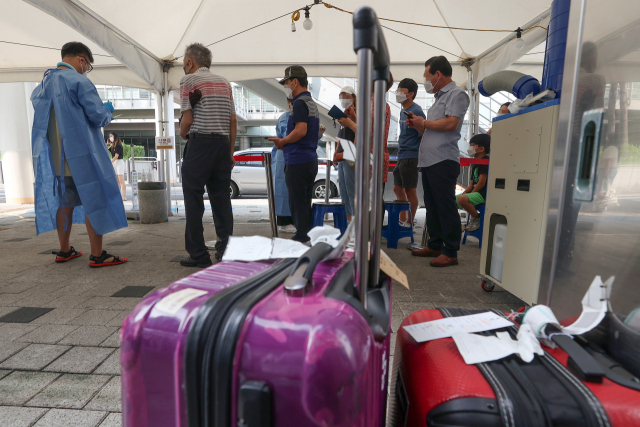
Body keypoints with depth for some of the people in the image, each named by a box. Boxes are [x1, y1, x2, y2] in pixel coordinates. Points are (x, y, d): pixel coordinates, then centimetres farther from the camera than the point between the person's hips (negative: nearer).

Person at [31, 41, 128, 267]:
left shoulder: (44, 82, 13)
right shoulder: (79, 81, -11)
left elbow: (36, 103, 25)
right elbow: (98, 116, -13)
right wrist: (108, 110, 9)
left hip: (56, 157, 8)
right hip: (82, 155, -8)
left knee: (65, 202, 15)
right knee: (94, 201, -3)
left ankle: (64, 250, 24)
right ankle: (97, 255, -1)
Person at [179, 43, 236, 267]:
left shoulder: (188, 80, 2)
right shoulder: (224, 83, 18)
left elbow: (188, 119, -7)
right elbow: (233, 121, 13)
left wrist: (182, 133, 15)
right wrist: (230, 153, 15)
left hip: (200, 143, -6)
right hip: (223, 143, 6)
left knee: (194, 200, 0)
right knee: (221, 199, 7)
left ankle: (198, 255, 3)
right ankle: (226, 251, 9)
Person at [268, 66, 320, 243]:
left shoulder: (300, 103, -11)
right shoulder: (312, 103, 19)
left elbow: (301, 130, -23)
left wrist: (282, 141, -7)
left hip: (298, 162, -10)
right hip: (311, 160, 10)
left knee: (297, 205, -4)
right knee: (305, 205, 14)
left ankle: (301, 239, 1)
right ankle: (307, 238, 21)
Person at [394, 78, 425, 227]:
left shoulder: (416, 111, -11)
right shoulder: (403, 111, 16)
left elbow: (423, 135, -11)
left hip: (411, 156, -10)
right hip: (401, 156, 10)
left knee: (410, 190, -2)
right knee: (398, 188, 13)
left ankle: (410, 222, 8)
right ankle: (402, 220, 24)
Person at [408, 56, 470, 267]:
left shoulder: (457, 94, -3)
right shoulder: (439, 97, 25)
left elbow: (451, 123, -18)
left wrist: (424, 122, -6)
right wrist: (417, 125, 11)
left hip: (444, 160, -9)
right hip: (429, 161, 10)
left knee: (446, 207, -7)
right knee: (432, 206, 13)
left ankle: (450, 252, 0)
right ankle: (435, 245, 23)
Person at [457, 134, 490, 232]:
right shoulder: (475, 163, 20)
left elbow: (481, 183, -17)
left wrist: (469, 194, -12)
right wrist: (463, 193, 3)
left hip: (483, 194, -10)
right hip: (475, 193, 10)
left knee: (462, 199, -36)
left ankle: (477, 217, -14)